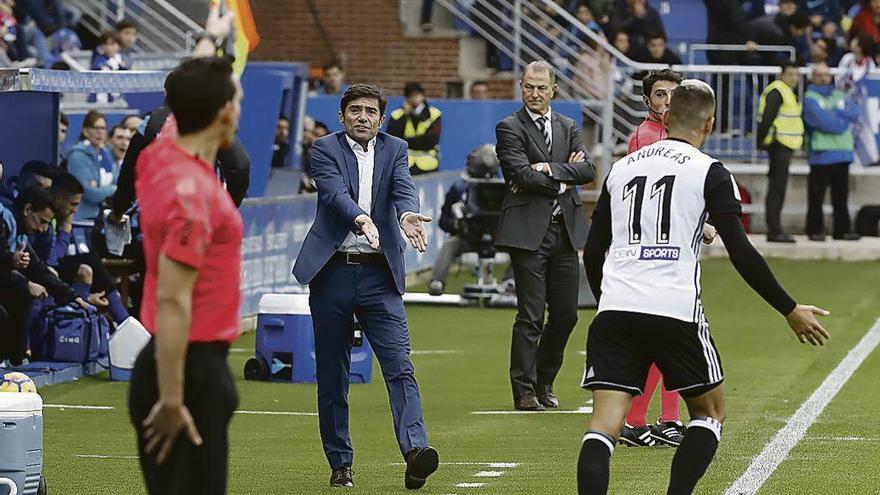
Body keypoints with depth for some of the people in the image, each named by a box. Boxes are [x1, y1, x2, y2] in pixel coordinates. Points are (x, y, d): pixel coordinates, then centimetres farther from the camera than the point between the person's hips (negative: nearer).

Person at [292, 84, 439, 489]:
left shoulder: (394, 150, 10)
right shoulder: (325, 149, 2)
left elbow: (403, 188, -9)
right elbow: (334, 192, -16)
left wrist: (407, 215, -32)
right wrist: (360, 219, -37)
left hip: (379, 274, 1)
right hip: (333, 272, -1)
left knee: (399, 365, -13)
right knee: (332, 375, 5)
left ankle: (414, 451, -25)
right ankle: (340, 464, 15)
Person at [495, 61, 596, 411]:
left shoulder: (569, 128, 15)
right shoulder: (510, 128, -1)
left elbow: (587, 171, 1)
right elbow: (523, 174, -14)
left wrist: (549, 169, -12)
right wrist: (562, 182, -5)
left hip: (565, 229, 6)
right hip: (528, 231, -6)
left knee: (566, 314, 8)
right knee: (530, 316, -7)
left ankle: (544, 382, 23)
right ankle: (524, 391, -1)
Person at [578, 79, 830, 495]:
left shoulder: (621, 168, 17)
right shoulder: (710, 173, 3)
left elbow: (592, 253, 21)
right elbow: (741, 253, -4)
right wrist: (791, 311, 5)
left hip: (615, 307, 3)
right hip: (676, 311, -3)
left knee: (604, 424, -3)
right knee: (710, 412, 17)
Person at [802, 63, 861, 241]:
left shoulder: (839, 95, 17)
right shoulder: (810, 98, -2)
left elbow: (855, 112, 2)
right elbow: (822, 120, -16)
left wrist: (835, 112, -12)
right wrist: (843, 121, -4)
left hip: (843, 153, 6)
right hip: (821, 154, -6)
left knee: (841, 194, 9)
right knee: (816, 194, -3)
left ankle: (842, 229, 13)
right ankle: (815, 230, 2)